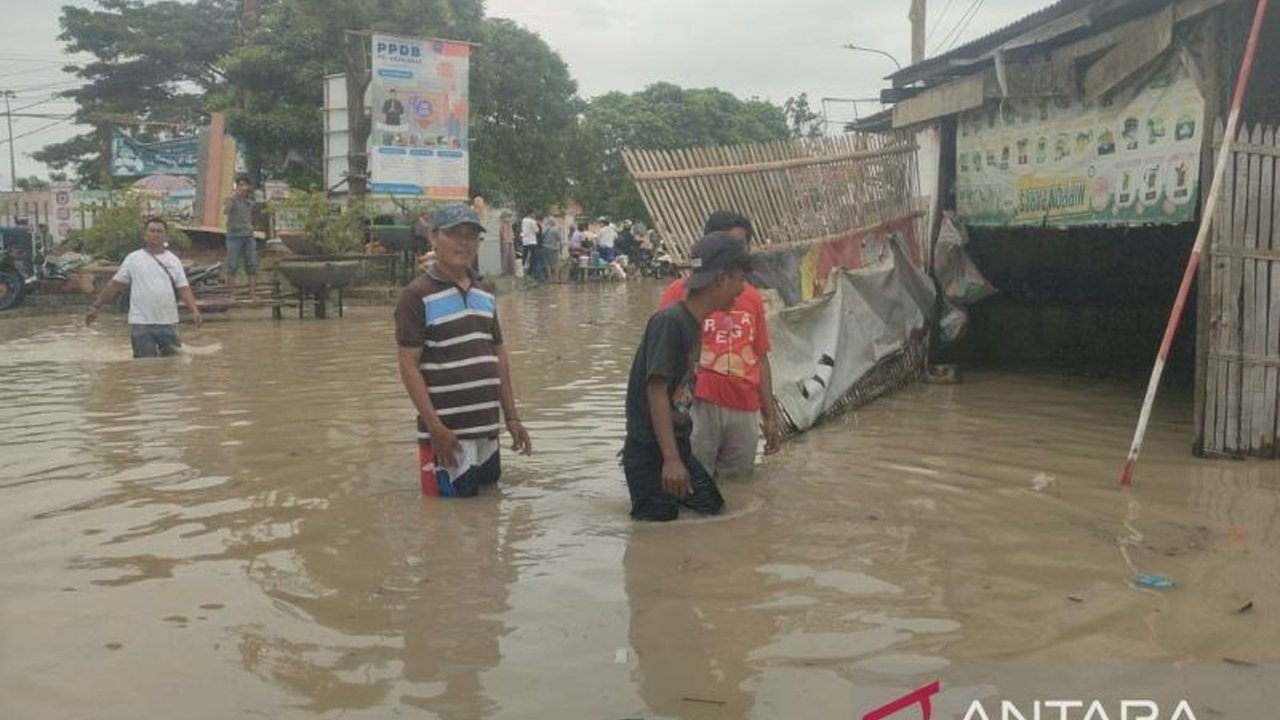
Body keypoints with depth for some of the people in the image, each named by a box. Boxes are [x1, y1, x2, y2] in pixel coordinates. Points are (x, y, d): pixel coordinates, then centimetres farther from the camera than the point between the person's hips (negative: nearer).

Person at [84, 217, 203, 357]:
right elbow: (115, 285, 5)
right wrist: (95, 307, 4)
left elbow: (184, 289, 1)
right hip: (141, 323, -2)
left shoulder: (173, 260, 7)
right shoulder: (133, 259, 2)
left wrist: (194, 310, -14)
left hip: (169, 323, 2)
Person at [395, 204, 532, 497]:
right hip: (449, 432, -6)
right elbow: (409, 366, -12)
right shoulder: (417, 296, -10)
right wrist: (435, 427, -18)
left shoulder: (485, 295, 11)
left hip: (487, 429, 7)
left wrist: (511, 417, 11)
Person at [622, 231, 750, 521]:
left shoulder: (693, 323, 9)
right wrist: (670, 459, -30)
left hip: (678, 448, 9)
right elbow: (656, 390, -24)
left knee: (712, 509, 9)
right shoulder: (669, 322, -18)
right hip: (650, 453, -9)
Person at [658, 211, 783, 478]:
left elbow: (761, 358, 14)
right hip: (698, 406, -4)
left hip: (745, 410, 5)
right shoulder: (682, 291, -2)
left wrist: (770, 417, 13)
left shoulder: (753, 297, 11)